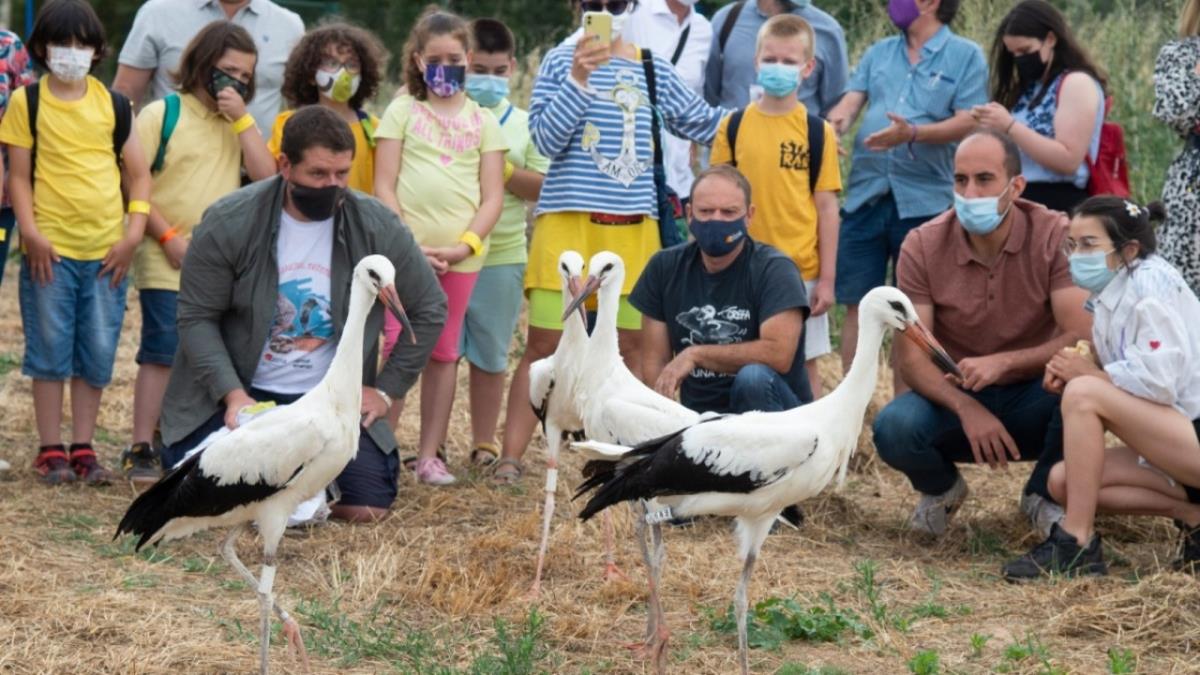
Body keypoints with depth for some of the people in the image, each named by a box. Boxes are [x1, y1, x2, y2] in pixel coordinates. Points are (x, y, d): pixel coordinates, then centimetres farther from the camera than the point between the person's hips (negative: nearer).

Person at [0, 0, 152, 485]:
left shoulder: (114, 105, 8)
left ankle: (83, 449, 14)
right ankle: (51, 451, 10)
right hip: (51, 249, -2)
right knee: (50, 350, 2)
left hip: (107, 250, 2)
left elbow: (138, 174, 10)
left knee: (98, 354, 5)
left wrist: (134, 232, -1)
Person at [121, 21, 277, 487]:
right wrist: (169, 237, -12)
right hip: (168, 264, -5)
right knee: (162, 354, -8)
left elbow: (266, 177, -3)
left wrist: (241, 118, -8)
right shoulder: (162, 114, -2)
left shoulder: (240, 124, 12)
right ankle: (141, 450, -4)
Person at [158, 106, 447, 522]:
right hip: (241, 396, -2)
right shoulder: (228, 223, -11)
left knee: (368, 508, -11)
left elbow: (429, 310, 5)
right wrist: (231, 393, -19)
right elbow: (196, 318, -7)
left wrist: (387, 390, 2)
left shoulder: (377, 229, -6)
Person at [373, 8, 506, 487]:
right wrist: (408, 243, -12)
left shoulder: (482, 121, 9)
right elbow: (384, 187, -1)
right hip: (407, 249, -2)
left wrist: (465, 245, -11)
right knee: (400, 348, -5)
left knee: (444, 352, 8)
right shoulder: (402, 112, 5)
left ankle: (430, 454, 13)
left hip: (460, 254, 2)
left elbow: (492, 196, 4)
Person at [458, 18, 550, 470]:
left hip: (501, 257, 2)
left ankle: (484, 443, 19)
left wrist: (503, 169, -11)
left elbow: (544, 187, 1)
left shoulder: (523, 124, 6)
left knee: (490, 354, 10)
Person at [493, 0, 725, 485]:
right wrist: (579, 78, -18)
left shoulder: (653, 68, 11)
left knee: (630, 346, 6)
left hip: (633, 226, 3)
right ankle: (510, 459, -1)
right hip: (569, 221, -3)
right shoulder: (561, 61, 2)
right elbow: (547, 139, -8)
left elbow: (703, 122, 18)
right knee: (543, 345, -4)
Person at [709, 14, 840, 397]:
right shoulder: (734, 127, 2)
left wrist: (827, 278, -2)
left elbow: (827, 207, 1)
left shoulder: (818, 131, 0)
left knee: (804, 364, 6)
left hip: (801, 272, -1)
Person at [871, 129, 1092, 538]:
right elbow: (911, 358, -14)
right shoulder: (923, 247, -10)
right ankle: (941, 489, 9)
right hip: (954, 399, 1)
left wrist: (1003, 362, -35)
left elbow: (1082, 339, -21)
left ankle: (1044, 495, -2)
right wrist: (967, 409, -31)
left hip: (1033, 400, -1)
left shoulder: (1054, 237, -14)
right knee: (894, 428, -31)